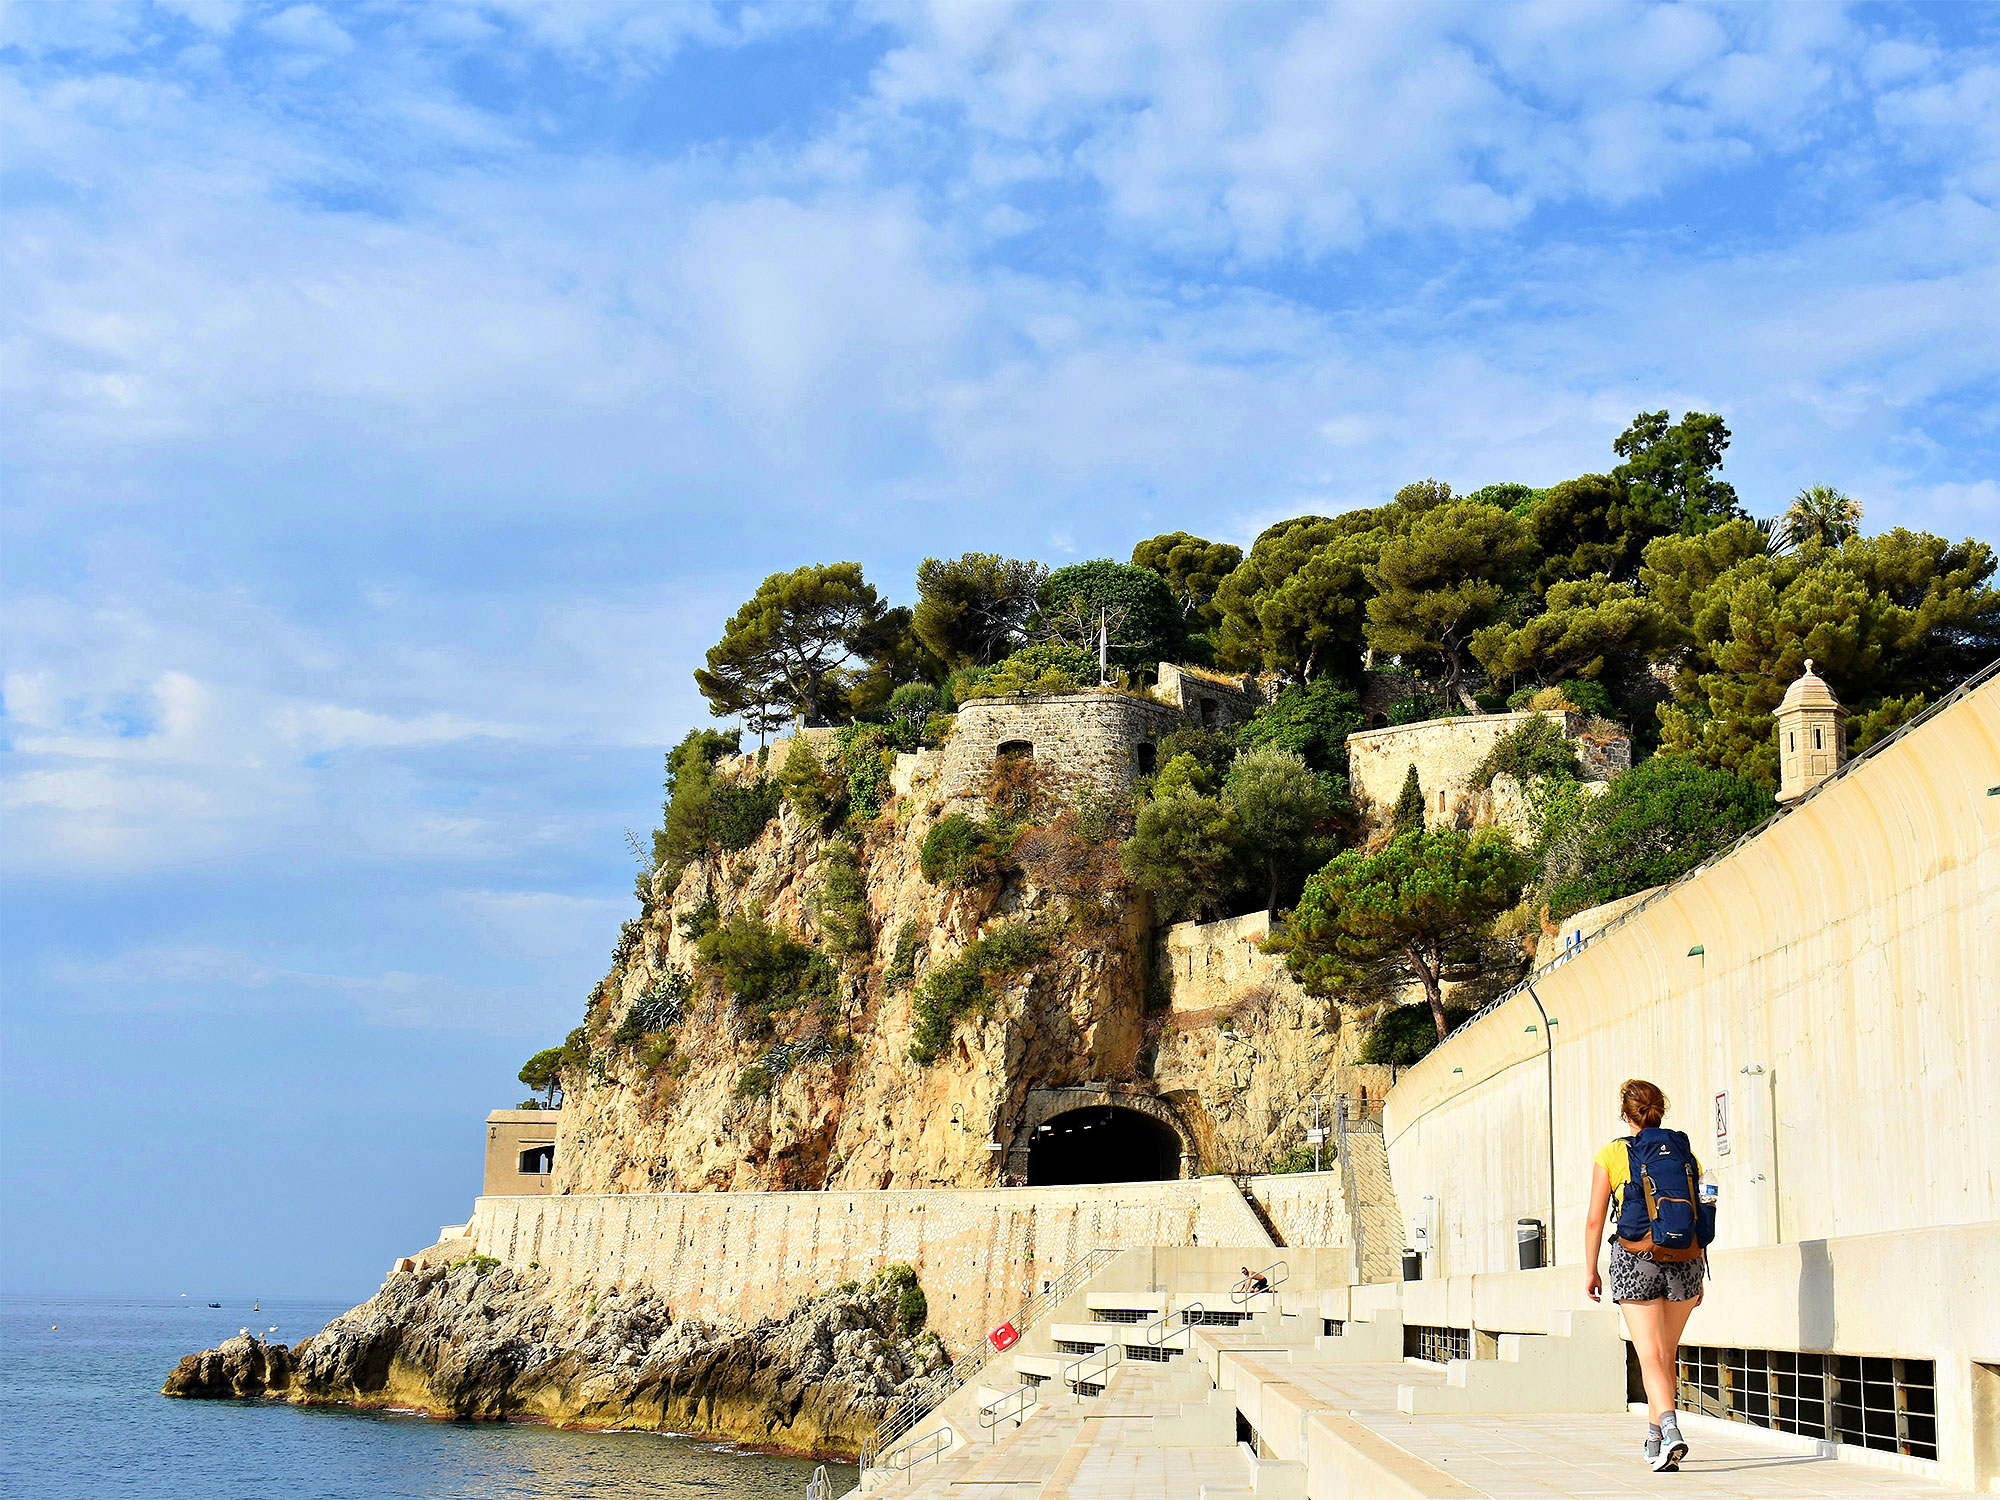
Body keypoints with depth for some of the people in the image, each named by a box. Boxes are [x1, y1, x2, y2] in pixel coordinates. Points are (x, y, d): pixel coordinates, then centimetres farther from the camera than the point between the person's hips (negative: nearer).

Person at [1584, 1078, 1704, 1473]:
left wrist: (1591, 1271, 10)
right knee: (1668, 1354, 18)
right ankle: (1654, 1440, 27)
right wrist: (1697, 1276, 15)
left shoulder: (1610, 1155, 0)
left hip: (1635, 1258, -3)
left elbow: (1595, 1221, 0)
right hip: (1683, 1260, 3)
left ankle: (1670, 1430, -28)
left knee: (1651, 1356, -6)